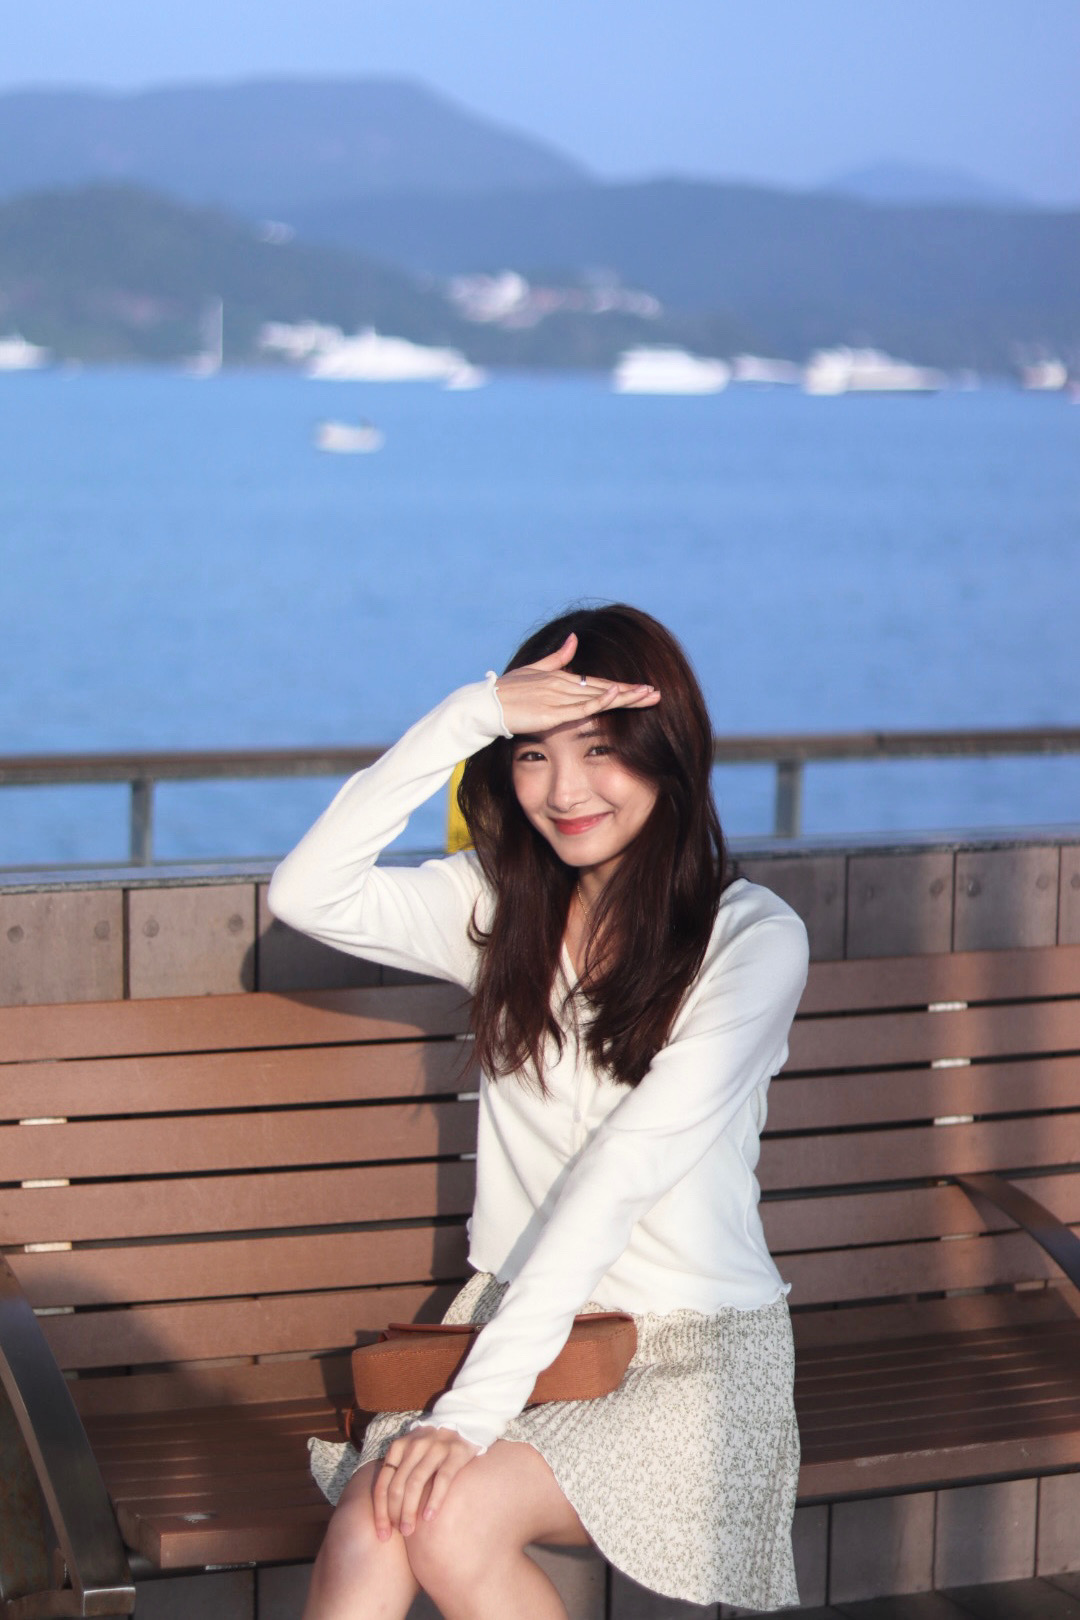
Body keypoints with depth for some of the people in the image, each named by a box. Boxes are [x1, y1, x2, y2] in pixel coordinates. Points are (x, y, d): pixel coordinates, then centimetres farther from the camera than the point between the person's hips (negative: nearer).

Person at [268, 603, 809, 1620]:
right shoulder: (502, 905, 8)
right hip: (510, 1313, 4)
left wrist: (476, 1405, -24)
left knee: (455, 1520, -29)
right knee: (369, 1523, -26)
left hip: (690, 1345, -4)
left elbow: (620, 1174, -18)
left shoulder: (752, 939, -9)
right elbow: (306, 894, -8)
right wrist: (468, 716, -14)